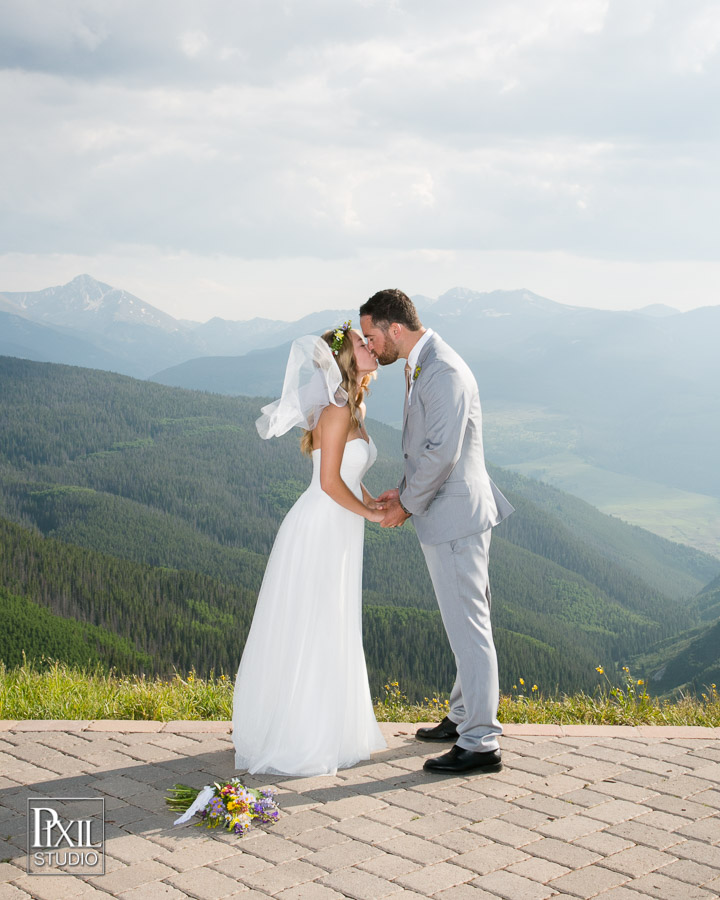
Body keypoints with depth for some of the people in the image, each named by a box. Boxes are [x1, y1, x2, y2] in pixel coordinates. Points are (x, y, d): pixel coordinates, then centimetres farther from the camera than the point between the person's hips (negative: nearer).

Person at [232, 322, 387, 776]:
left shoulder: (353, 409, 11)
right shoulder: (337, 411, -18)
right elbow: (331, 483, -20)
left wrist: (375, 501, 6)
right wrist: (372, 514, -8)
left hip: (339, 534, 10)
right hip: (321, 531, -10)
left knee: (334, 634, 17)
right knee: (311, 635, -1)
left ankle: (329, 730, 29)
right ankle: (299, 744, 10)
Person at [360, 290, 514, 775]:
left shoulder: (443, 371, -20)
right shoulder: (423, 365, 13)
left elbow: (442, 451, -25)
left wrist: (408, 505, -14)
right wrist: (405, 490, 9)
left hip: (454, 515, -11)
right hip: (453, 514, 11)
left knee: (468, 627, -4)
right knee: (469, 621, 20)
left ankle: (480, 743, 3)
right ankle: (466, 715, 33)